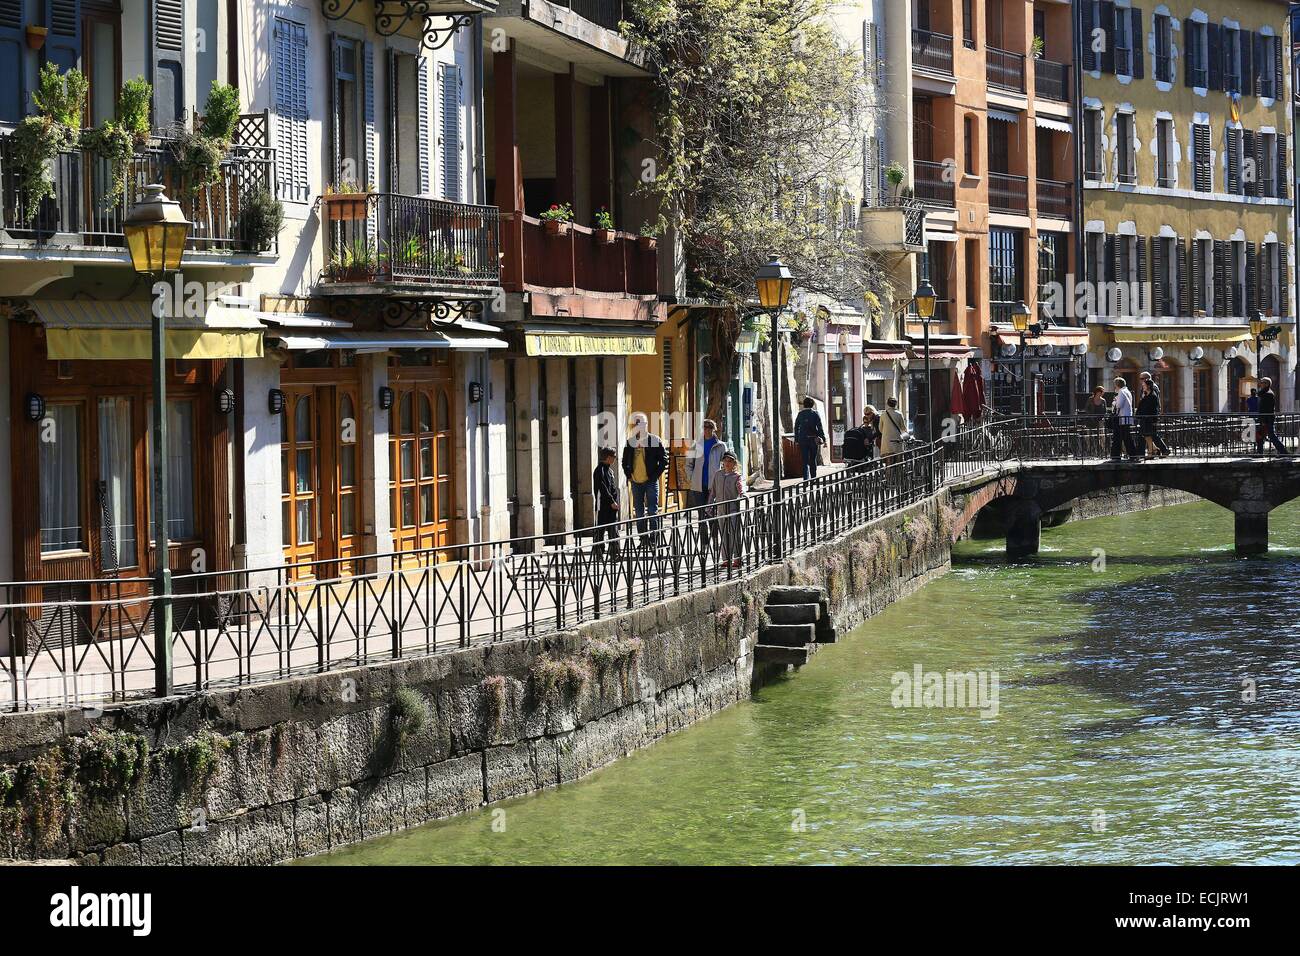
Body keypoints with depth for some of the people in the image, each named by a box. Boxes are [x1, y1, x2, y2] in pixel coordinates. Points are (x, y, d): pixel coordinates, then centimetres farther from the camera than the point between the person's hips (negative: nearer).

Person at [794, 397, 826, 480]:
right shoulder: (815, 414, -3)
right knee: (813, 460, 12)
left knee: (805, 460, -1)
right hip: (814, 439, -1)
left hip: (803, 440, 1)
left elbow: (796, 428, 7)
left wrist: (796, 440, 15)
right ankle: (813, 478, 19)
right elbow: (820, 427, -7)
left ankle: (806, 478, -17)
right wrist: (824, 439, -4)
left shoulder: (800, 414, 4)